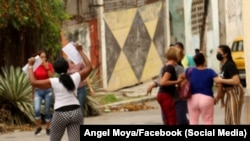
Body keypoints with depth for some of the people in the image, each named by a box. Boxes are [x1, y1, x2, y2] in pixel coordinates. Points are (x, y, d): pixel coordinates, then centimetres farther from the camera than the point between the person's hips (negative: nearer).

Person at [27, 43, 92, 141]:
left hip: (60, 114, -2)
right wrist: (80, 51, 22)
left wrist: (30, 66, 5)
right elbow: (89, 67, 16)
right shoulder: (75, 78, 2)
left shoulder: (53, 82, -5)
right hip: (76, 112, 2)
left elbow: (33, 82, -6)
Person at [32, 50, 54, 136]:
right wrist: (33, 92, 13)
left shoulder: (49, 65, -2)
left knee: (47, 110, 3)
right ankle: (38, 127, 4)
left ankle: (48, 128, 17)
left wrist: (47, 67, -20)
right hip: (38, 90, 1)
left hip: (48, 90, 0)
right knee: (37, 109, -15)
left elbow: (51, 77, -13)